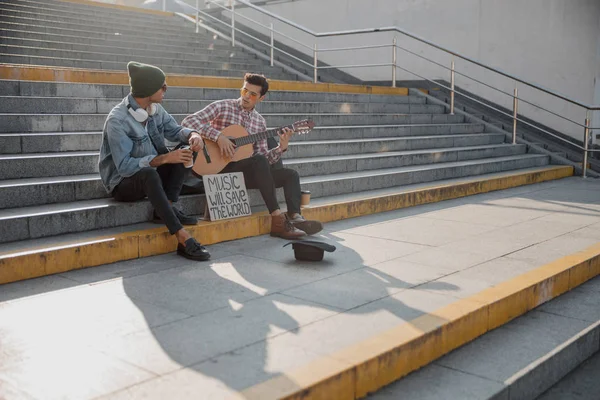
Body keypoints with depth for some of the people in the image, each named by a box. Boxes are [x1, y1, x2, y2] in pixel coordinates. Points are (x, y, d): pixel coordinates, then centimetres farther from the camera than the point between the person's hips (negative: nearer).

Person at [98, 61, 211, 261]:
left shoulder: (155, 108, -3)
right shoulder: (118, 120, -25)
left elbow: (174, 130, 8)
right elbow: (124, 166, -28)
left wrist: (193, 135, -16)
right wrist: (164, 158, -34)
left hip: (151, 173, 8)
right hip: (123, 182, -8)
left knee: (186, 150, -8)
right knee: (149, 174, -40)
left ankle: (166, 207, -14)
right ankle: (183, 239, -42)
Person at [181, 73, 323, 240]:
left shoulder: (259, 121, 13)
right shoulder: (222, 107, -1)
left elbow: (264, 158, 10)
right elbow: (188, 121, -13)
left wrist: (281, 148, -9)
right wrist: (218, 136, -23)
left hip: (247, 173, 6)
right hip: (221, 169, -6)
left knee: (290, 174, -6)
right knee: (259, 160, -32)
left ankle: (296, 218, -27)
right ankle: (278, 219, -32)